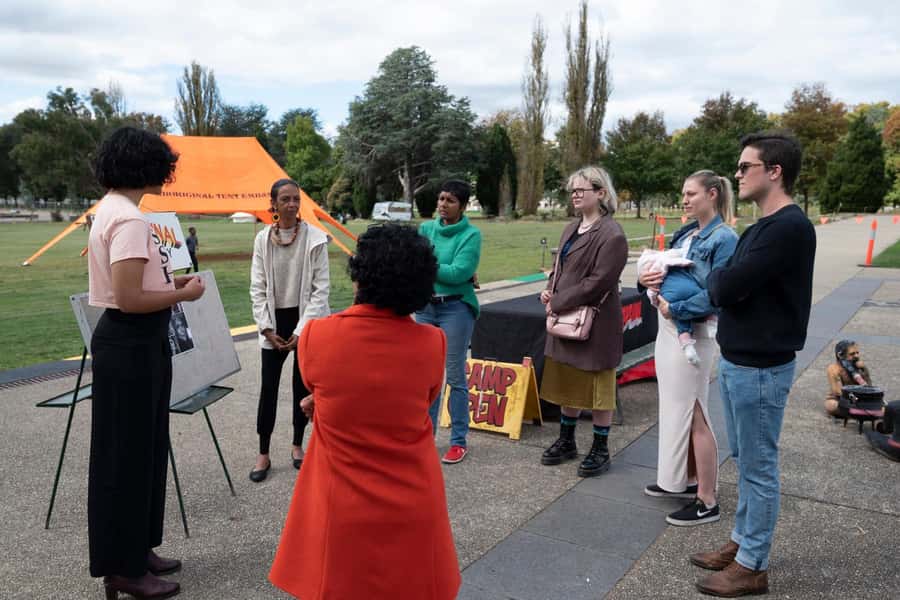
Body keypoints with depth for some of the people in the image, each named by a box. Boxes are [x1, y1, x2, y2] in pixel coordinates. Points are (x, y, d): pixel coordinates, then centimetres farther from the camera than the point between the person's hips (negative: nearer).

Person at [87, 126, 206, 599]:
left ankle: (137, 551, 34)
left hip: (133, 343, 10)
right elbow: (128, 298, -26)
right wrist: (184, 294, -13)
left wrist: (170, 279, 13)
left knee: (143, 449, 19)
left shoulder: (111, 209, 12)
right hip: (130, 347, -10)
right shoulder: (129, 219, -21)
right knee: (127, 455, 2)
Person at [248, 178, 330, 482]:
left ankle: (297, 445, 27)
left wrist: (302, 330, -12)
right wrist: (267, 328, -6)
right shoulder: (262, 239, -1)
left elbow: (321, 288, -8)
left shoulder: (315, 238, -8)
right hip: (275, 321, 1)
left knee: (303, 386, 8)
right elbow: (257, 288, 2)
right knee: (268, 388, 2)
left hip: (306, 322, -1)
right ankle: (263, 454, 15)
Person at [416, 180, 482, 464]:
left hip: (456, 308, -5)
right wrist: (445, 271, -13)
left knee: (455, 376, 0)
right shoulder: (426, 228, 9)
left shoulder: (471, 234, -6)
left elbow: (459, 273, -16)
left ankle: (458, 441, 12)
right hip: (425, 306, 5)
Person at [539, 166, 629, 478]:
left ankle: (600, 449, 21)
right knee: (567, 382, 17)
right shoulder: (571, 228, 11)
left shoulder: (611, 234, -15)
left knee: (597, 385, 6)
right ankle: (566, 441, 33)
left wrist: (558, 302, -19)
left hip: (596, 321, -8)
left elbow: (599, 281, -22)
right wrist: (549, 289, -1)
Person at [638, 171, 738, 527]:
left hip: (695, 334, -8)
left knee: (694, 415, -1)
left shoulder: (724, 239, -13)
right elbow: (665, 271, 16)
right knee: (676, 408, 17)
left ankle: (707, 501, 12)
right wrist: (645, 277, -5)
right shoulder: (686, 234, 12)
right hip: (669, 327, 8)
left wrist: (675, 309, -20)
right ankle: (686, 480, 33)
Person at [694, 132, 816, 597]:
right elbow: (724, 289, 12)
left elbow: (726, 288, -24)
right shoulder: (762, 226, 12)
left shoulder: (789, 227, -20)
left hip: (760, 367, -9)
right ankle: (741, 541, 33)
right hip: (736, 361, 9)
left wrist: (715, 276, -5)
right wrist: (722, 282, -8)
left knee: (758, 467, 3)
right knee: (744, 460, 19)